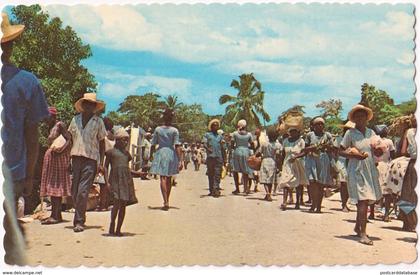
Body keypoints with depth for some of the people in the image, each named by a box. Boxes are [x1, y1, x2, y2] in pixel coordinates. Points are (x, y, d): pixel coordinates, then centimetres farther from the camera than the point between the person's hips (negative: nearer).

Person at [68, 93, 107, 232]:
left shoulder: (98, 121, 5)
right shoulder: (75, 120, 11)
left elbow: (102, 143, 8)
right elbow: (70, 138, 18)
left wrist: (101, 163, 0)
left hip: (91, 159, -3)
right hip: (76, 157, 3)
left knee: (83, 191, -11)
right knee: (74, 191, 4)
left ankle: (79, 221, -7)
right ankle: (79, 217, 18)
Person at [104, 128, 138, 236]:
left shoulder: (126, 153, 18)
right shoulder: (111, 152, 3)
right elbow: (106, 166, 2)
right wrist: (107, 181, -6)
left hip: (126, 179, 5)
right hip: (116, 179, -5)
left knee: (123, 204, 2)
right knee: (117, 202, -17)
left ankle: (118, 229, 8)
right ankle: (112, 226, -2)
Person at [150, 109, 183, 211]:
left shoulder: (158, 129, 0)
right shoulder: (174, 130, -3)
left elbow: (153, 144, 4)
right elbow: (177, 146, -8)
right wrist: (180, 160, -7)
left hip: (160, 153, -1)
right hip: (171, 154, 1)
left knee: (163, 178, -4)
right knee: (169, 179, 14)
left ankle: (166, 202, -17)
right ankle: (167, 201, 23)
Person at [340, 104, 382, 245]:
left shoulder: (371, 132, 10)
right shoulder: (350, 133, -3)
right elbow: (341, 151, -3)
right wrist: (355, 155, -18)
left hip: (370, 169, 5)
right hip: (356, 170, -5)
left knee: (365, 201, 12)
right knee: (363, 201, -13)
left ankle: (358, 227, 30)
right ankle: (363, 233, -13)